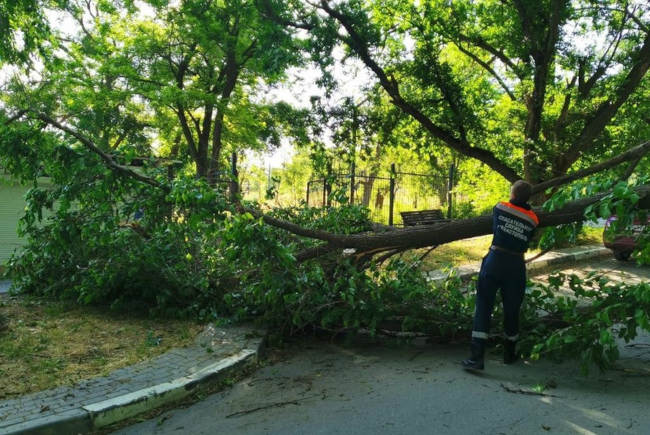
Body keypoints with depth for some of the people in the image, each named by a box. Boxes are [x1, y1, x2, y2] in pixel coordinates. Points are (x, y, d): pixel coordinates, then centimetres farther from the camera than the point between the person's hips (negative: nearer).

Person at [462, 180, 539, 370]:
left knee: (483, 306, 0)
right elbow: (526, 244, 10)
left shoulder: (500, 208, 1)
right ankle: (509, 354, 31)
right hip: (516, 265, 2)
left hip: (495, 260, -2)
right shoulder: (532, 219, 5)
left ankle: (477, 356, -7)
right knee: (511, 310, 15)